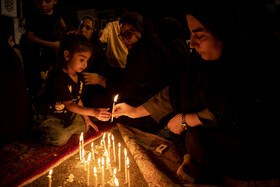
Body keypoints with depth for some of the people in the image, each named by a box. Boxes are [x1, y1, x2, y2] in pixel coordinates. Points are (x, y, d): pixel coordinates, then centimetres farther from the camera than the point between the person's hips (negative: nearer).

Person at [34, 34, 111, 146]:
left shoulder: (80, 77, -1)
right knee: (61, 138, -27)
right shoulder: (59, 78, -28)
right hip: (51, 116, -8)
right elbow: (69, 105, -29)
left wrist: (85, 117, 0)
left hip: (69, 115, 8)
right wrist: (93, 112, -37)